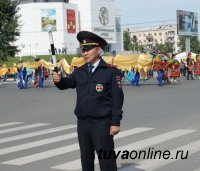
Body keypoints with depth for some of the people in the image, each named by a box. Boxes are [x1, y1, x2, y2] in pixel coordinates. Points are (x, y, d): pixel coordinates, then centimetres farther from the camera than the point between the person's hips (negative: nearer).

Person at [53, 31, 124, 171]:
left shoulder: (111, 71, -8)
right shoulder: (79, 72, 8)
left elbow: (117, 98, -10)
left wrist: (116, 122, -13)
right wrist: (58, 80, -16)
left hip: (102, 123, -5)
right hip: (82, 122, 5)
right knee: (86, 158, 16)